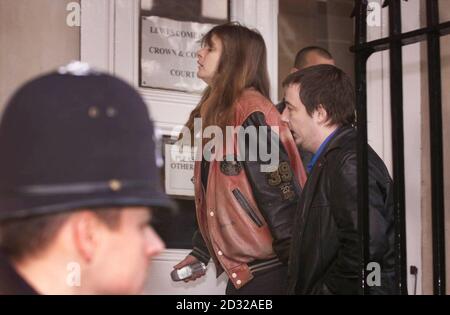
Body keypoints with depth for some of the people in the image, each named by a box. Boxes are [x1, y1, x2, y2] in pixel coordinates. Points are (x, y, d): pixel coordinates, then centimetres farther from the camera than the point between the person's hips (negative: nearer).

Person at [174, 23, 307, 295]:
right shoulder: (216, 114, 12)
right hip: (240, 269, 9)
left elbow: (279, 194, -19)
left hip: (268, 266, -9)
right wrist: (201, 251, 21)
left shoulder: (251, 111, -15)